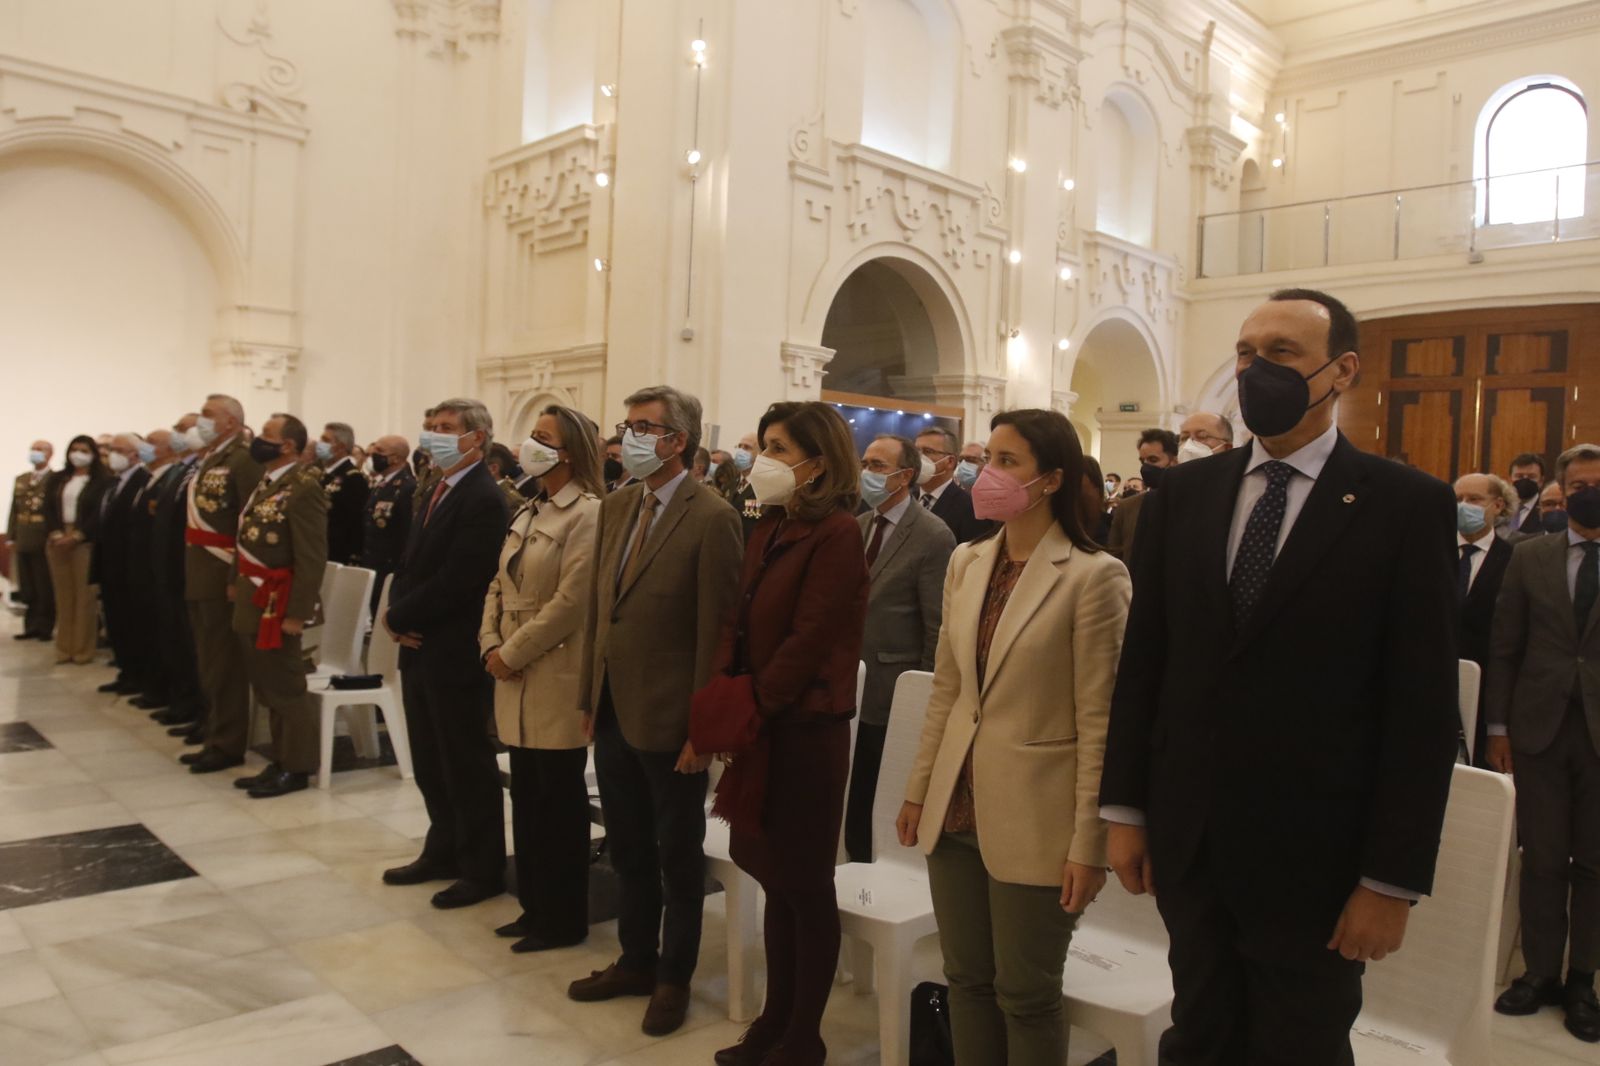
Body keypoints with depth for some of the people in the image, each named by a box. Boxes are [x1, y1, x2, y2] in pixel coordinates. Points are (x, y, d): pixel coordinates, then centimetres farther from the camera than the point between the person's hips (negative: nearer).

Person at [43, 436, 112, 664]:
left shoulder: (103, 480, 0)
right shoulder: (56, 479, 16)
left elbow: (100, 513, -8)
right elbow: (48, 508, 8)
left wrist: (76, 536, -13)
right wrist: (56, 534, -6)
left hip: (85, 542, -5)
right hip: (58, 541, 5)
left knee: (85, 597, -4)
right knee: (63, 597, 6)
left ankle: (83, 649, 1)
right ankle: (64, 648, 11)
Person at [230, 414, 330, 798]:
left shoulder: (304, 488, -16)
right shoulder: (265, 482, 12)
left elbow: (313, 558, -20)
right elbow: (248, 540, 15)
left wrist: (296, 613, -20)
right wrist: (237, 583, 11)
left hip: (275, 604, -9)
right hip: (251, 602, 9)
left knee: (285, 688, 1)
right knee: (266, 688, 15)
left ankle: (296, 767, 12)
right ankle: (281, 762, 26)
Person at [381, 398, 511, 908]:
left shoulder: (484, 500, -17)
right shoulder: (437, 493, 12)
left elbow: (453, 581, -22)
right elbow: (411, 564, 15)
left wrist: (399, 618, -11)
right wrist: (398, 617, -3)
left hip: (456, 654, -9)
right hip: (419, 649, 9)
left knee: (468, 767, 4)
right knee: (430, 765, 18)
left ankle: (483, 869, 17)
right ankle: (444, 852, 34)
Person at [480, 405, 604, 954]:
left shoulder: (587, 514, -13)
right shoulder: (528, 512, 14)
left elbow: (570, 602, -19)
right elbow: (500, 586, 14)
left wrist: (512, 653, -14)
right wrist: (490, 644, -1)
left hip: (556, 678, -8)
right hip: (516, 679, 8)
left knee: (559, 801, 3)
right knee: (527, 797, 15)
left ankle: (564, 919, 17)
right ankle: (535, 905, 28)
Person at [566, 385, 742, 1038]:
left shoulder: (711, 519, -15)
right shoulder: (615, 507, 8)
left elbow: (715, 631, -17)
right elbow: (599, 609, 12)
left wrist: (701, 731, -16)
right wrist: (590, 697, 10)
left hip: (668, 721, -7)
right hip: (613, 713, 7)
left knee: (678, 858, 12)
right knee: (628, 852, 20)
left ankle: (674, 977, 29)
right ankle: (636, 961, 38)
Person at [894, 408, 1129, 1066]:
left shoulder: (1093, 575, -13)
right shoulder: (966, 561, 5)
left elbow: (1099, 722, -12)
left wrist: (1088, 842, -11)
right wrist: (919, 790, 13)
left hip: (1033, 820, -5)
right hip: (958, 809, 6)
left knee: (1026, 994, 10)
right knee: (967, 980, 17)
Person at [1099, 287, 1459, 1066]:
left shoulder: (1407, 506, -7)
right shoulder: (1184, 492, 4)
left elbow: (1424, 706, -9)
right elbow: (1142, 659, 5)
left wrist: (1393, 879, -9)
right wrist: (1124, 808, 4)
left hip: (1312, 857, -3)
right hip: (1188, 843, 3)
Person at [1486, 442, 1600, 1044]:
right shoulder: (1530, 557, 5)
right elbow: (1504, 647, 5)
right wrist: (1498, 727, 1)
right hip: (1540, 726, 1)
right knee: (1541, 859, 6)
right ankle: (1540, 972, 19)